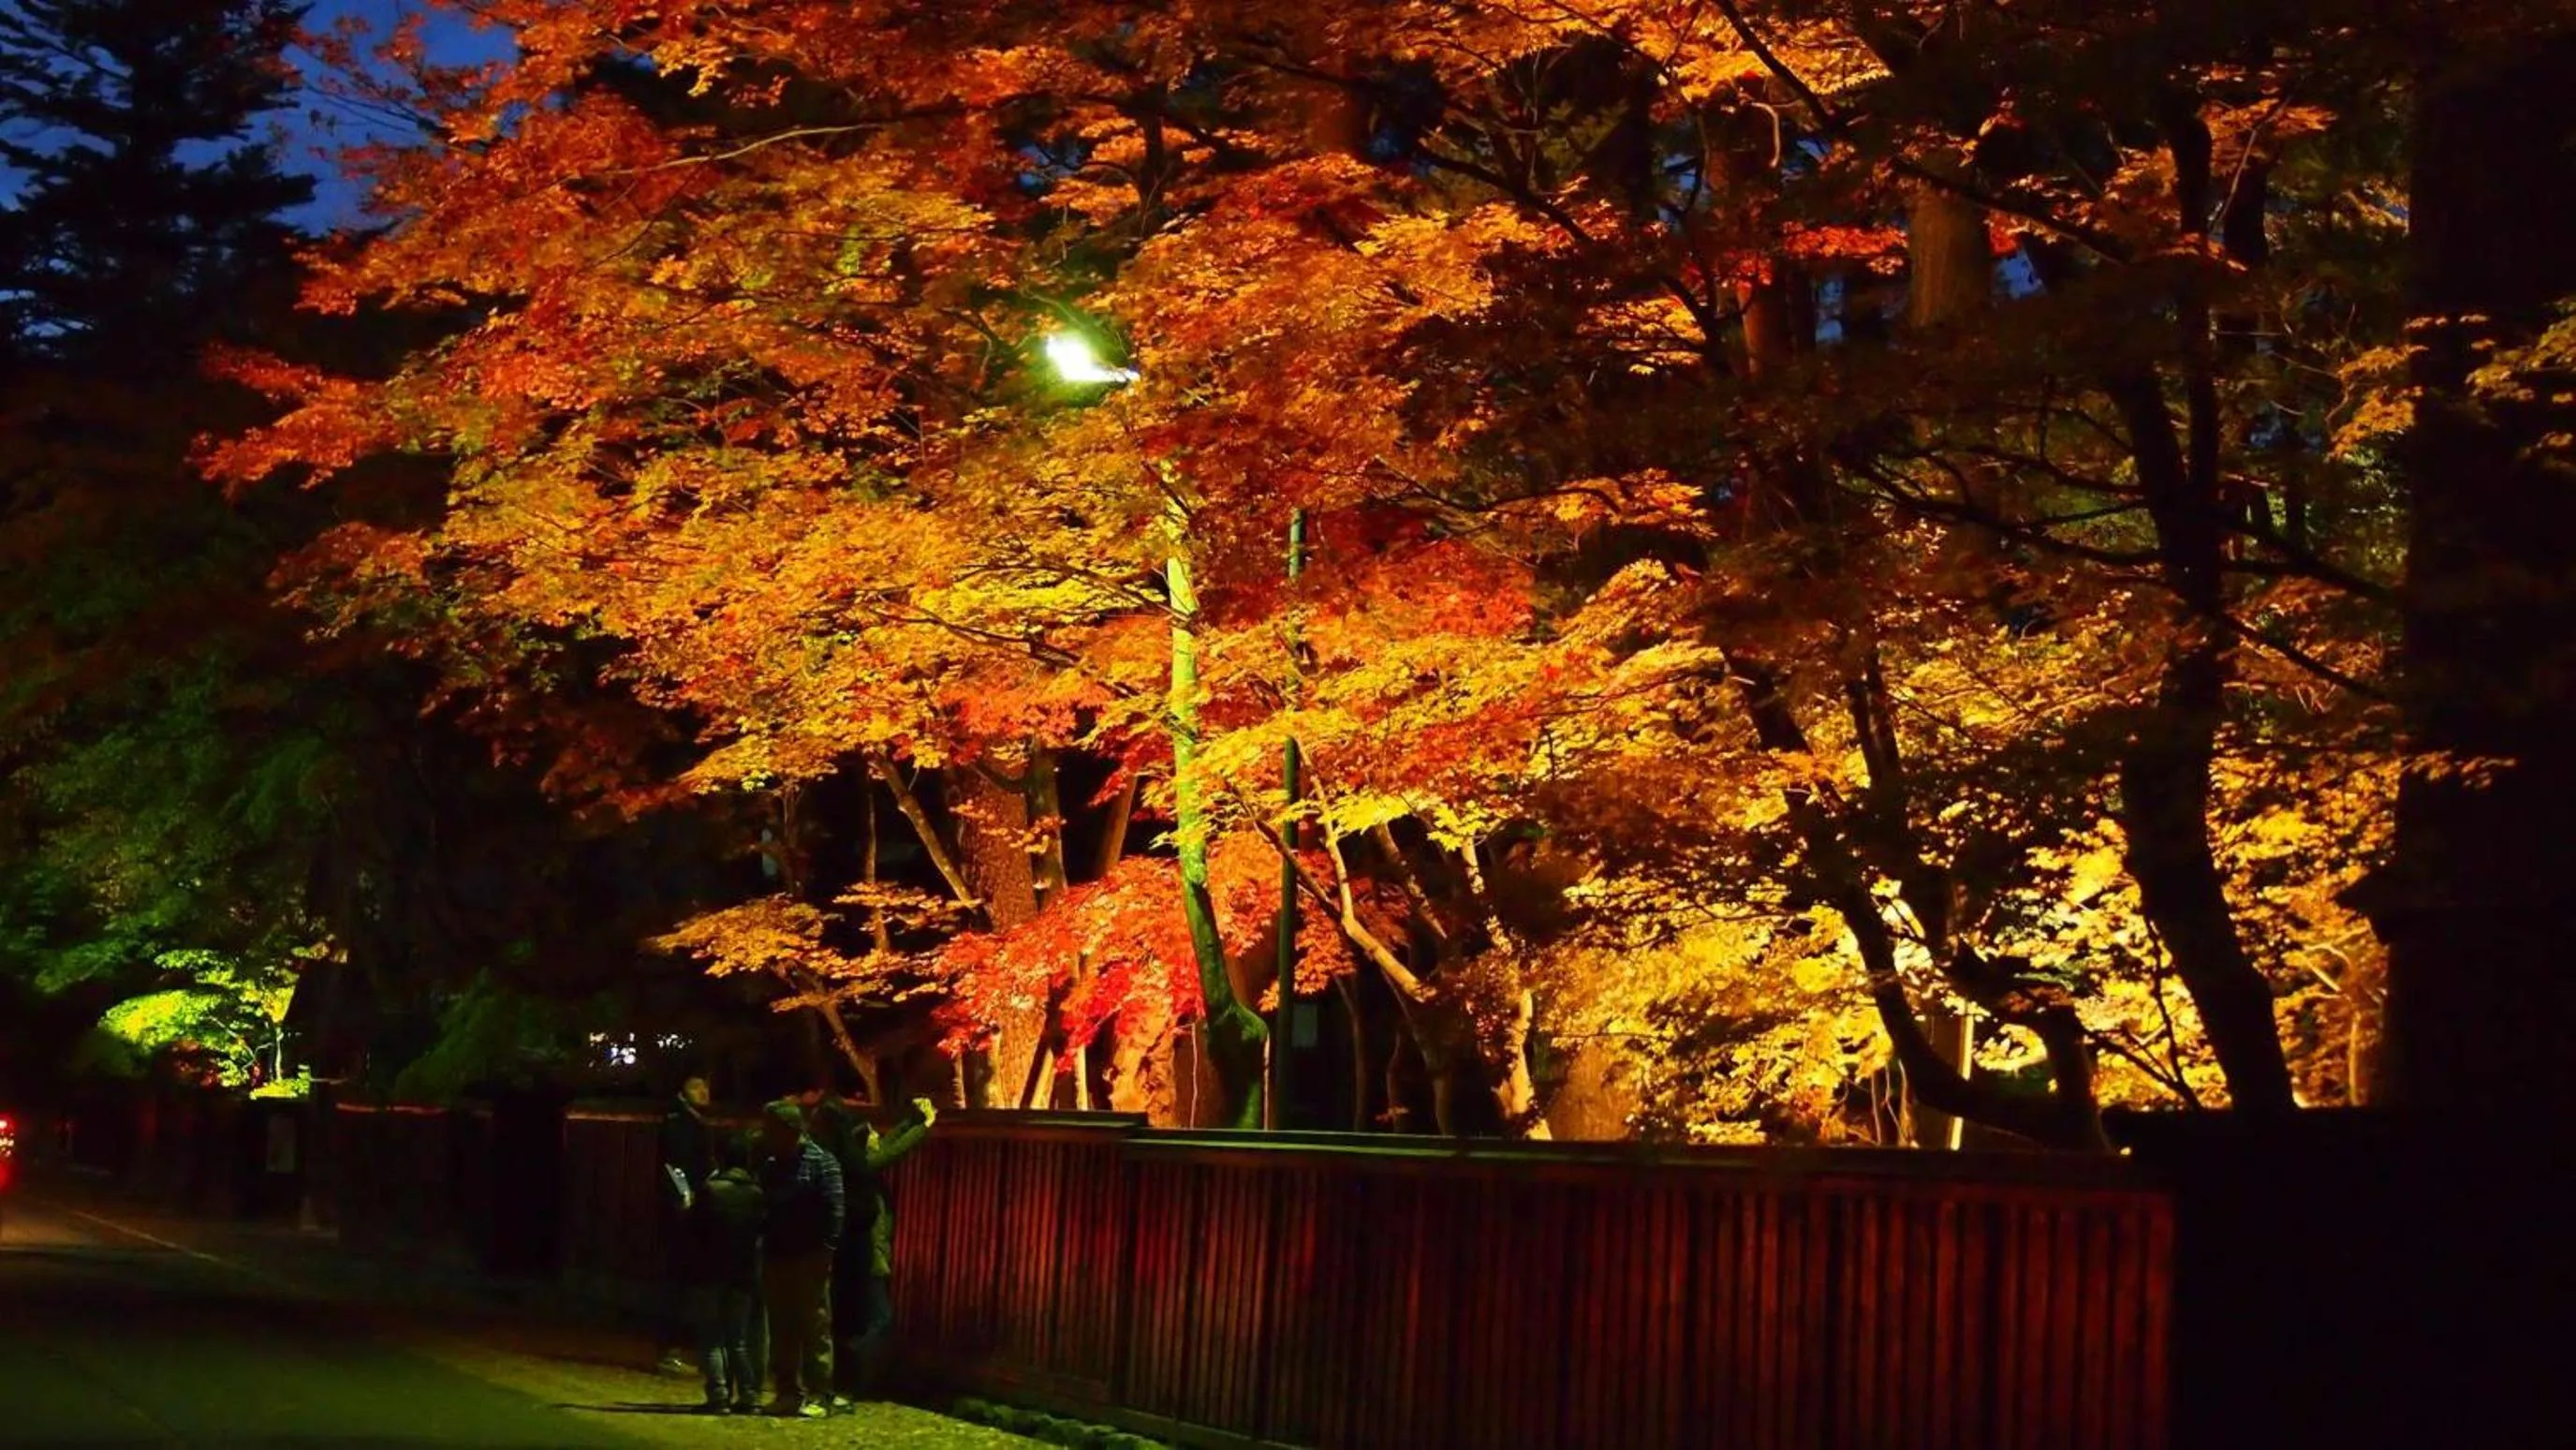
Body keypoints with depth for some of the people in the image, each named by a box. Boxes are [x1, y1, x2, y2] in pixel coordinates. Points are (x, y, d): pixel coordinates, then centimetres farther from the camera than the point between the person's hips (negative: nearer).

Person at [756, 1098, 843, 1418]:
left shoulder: (821, 1162, -6)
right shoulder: (770, 1166, 14)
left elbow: (833, 1211, -12)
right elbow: (762, 1210, 16)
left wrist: (826, 1251, -18)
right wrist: (761, 1247, 3)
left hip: (809, 1260, -7)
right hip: (775, 1259, 7)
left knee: (816, 1330, -3)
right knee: (781, 1331, 9)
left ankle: (818, 1396, -2)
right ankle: (789, 1392, 16)